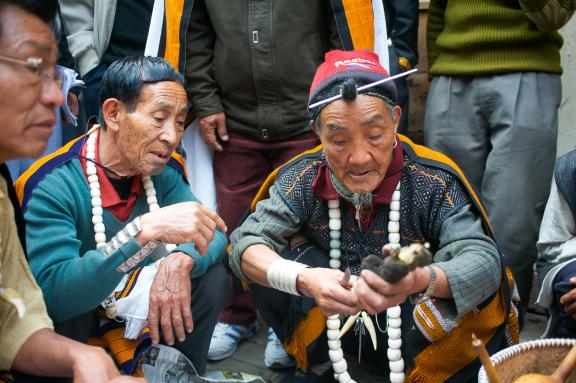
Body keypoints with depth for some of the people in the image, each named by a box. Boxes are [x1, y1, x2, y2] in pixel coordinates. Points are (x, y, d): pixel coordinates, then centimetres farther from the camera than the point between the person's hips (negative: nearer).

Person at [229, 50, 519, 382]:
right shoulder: (304, 177, -14)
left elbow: (484, 261, -32)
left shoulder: (433, 183, -20)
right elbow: (247, 243, -22)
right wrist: (303, 279, -44)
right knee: (268, 266, -22)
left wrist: (419, 280, -56)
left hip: (416, 329, -1)